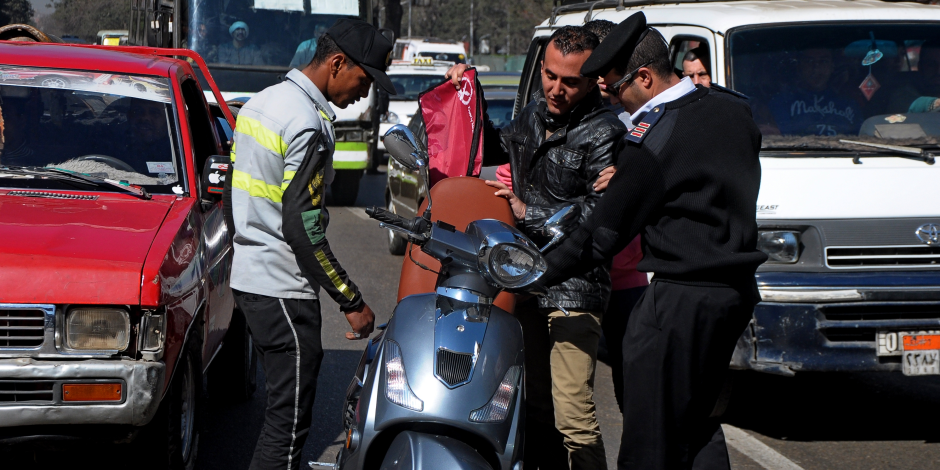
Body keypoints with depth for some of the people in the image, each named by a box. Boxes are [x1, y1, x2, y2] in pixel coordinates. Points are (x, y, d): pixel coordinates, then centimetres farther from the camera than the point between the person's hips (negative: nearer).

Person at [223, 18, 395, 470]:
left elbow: (233, 193, 19)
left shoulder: (261, 102, 11)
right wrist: (351, 301, -17)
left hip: (247, 277, 10)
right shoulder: (309, 126, -19)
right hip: (284, 289, -10)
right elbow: (302, 228, -22)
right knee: (289, 421, -6)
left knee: (283, 411, 18)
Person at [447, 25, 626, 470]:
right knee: (536, 406, 16)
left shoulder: (604, 134, -11)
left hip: (574, 292, -8)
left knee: (572, 415, -12)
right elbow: (492, 148, 33)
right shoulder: (533, 116, 12)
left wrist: (530, 212, -17)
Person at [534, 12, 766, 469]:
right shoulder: (731, 108, 7)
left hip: (681, 299, -9)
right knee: (697, 424, 19)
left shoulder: (652, 136, -16)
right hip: (737, 290, 9)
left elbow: (606, 231, -11)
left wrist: (541, 273, 0)